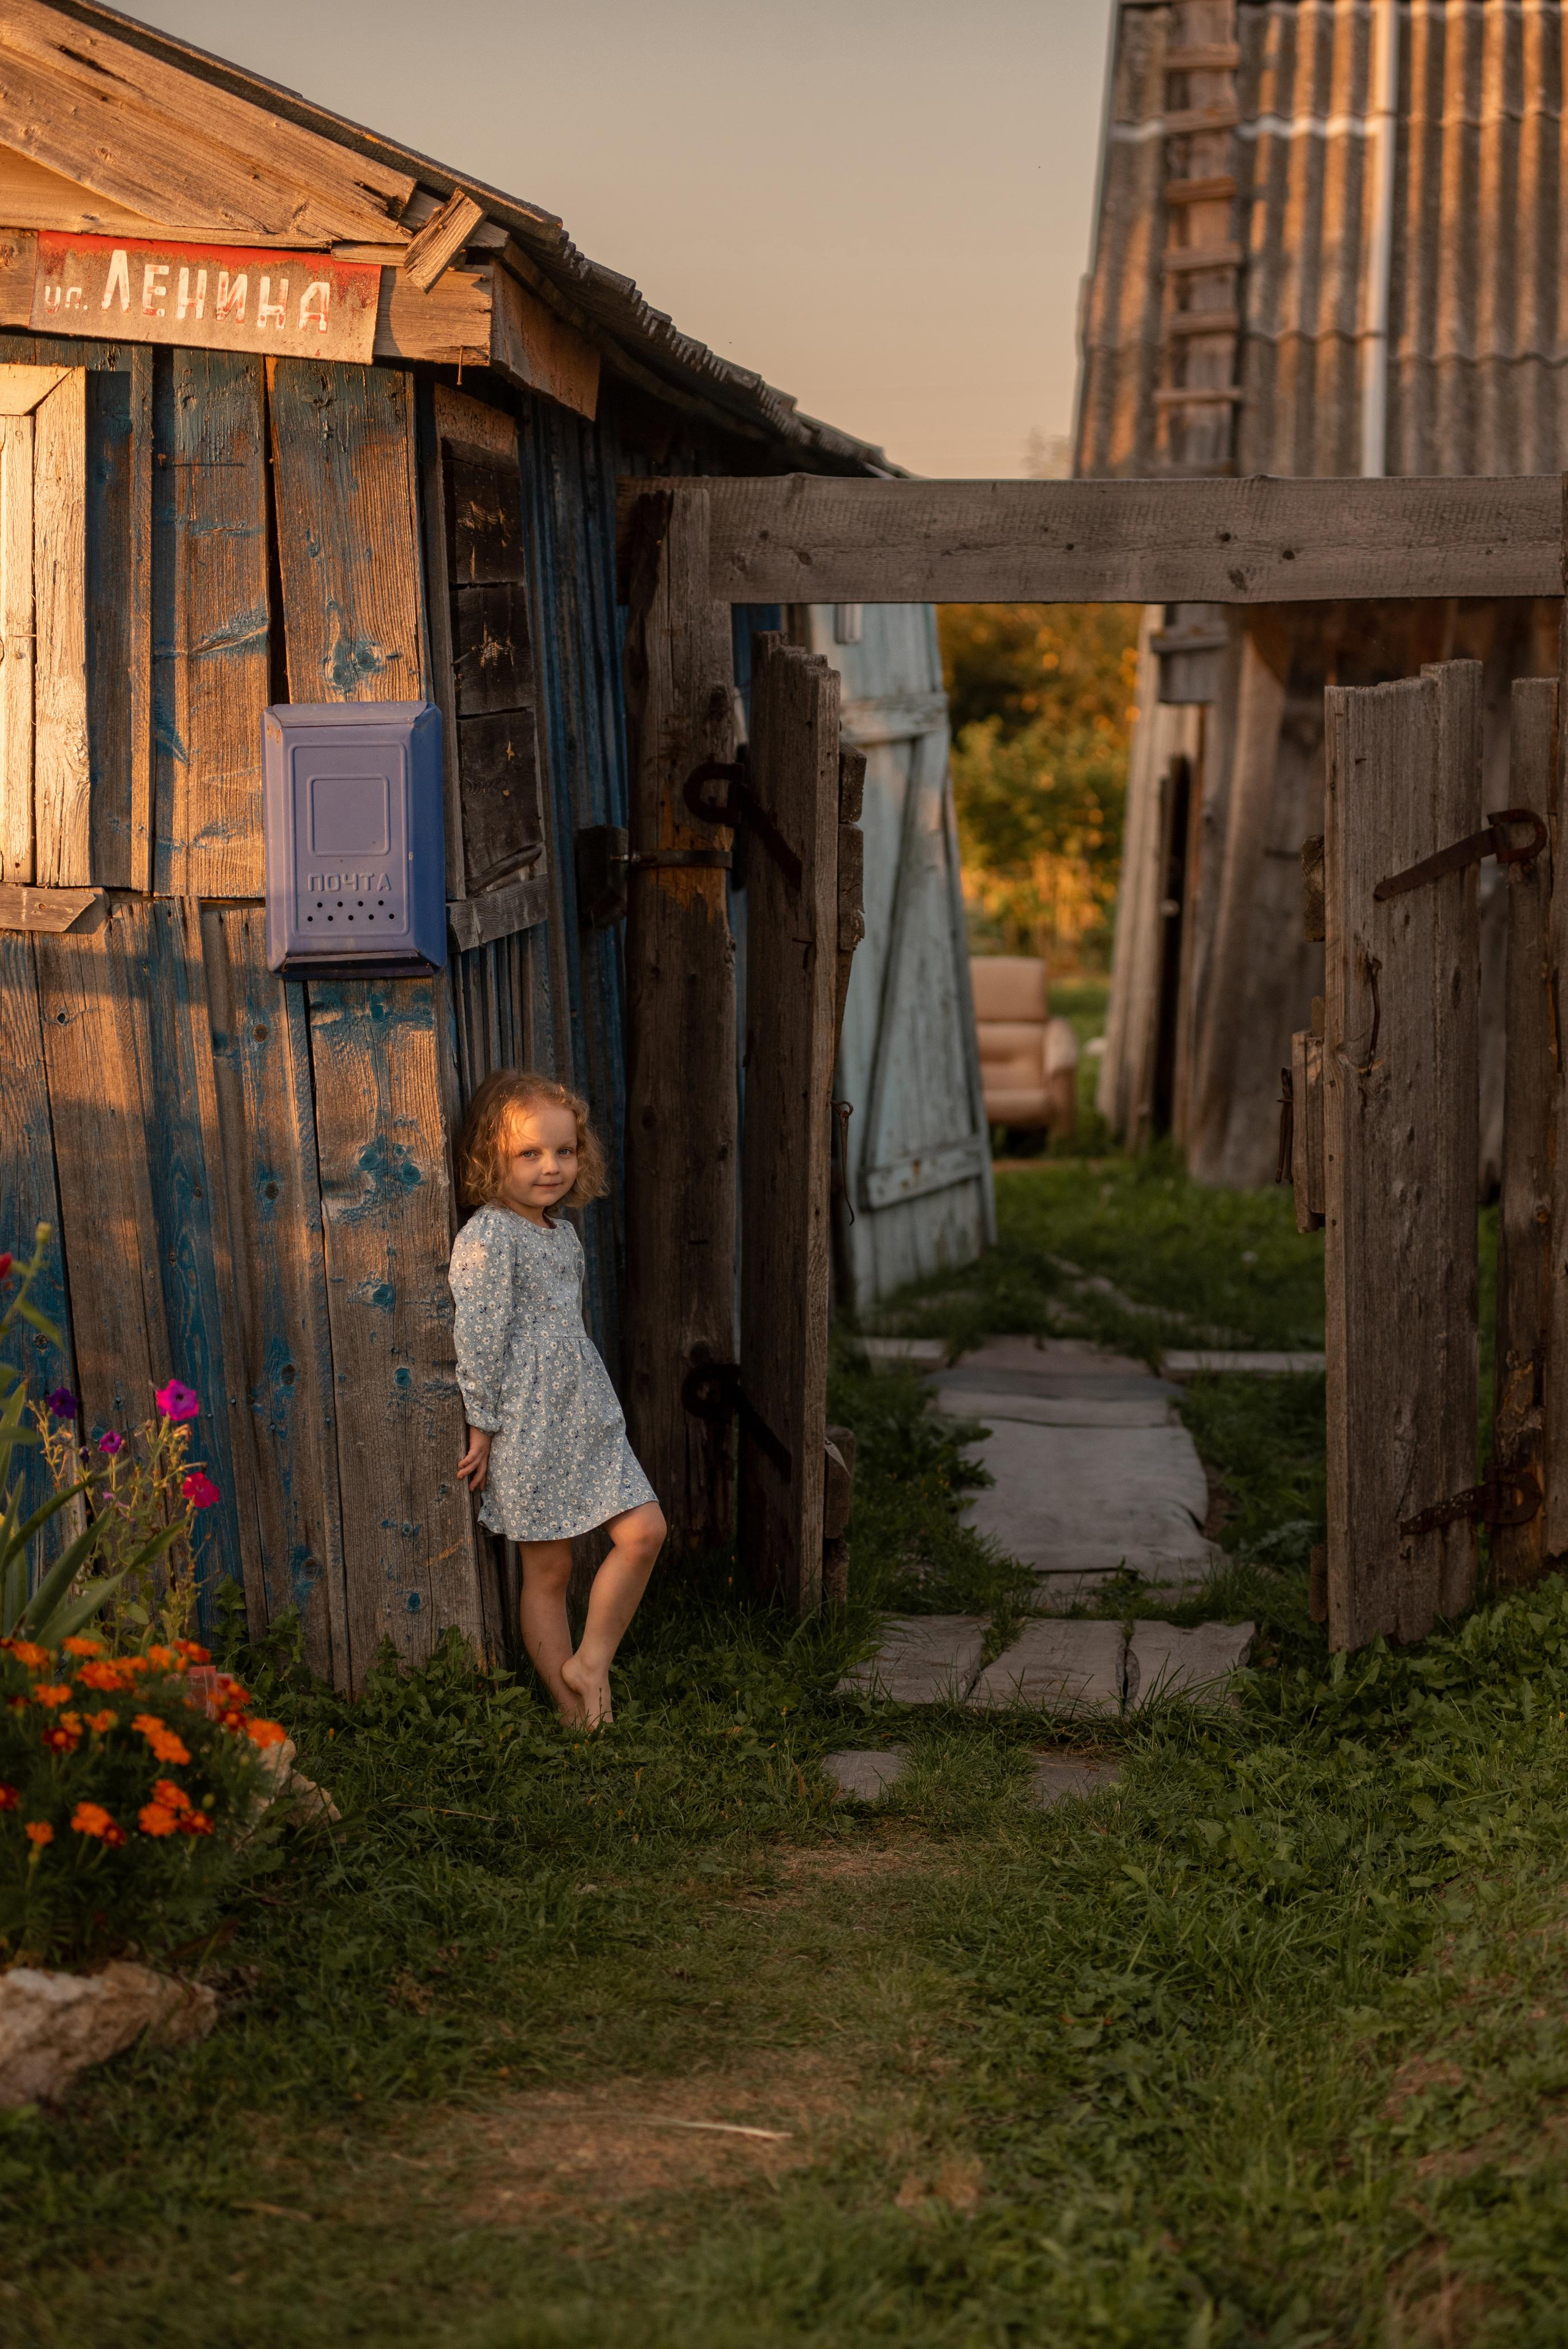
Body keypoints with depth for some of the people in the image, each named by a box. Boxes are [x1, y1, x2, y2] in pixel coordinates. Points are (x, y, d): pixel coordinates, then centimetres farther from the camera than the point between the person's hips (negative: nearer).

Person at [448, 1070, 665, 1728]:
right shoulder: (486, 1240, -14)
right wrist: (483, 1426, -12)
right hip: (527, 1429, -7)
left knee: (644, 1531, -2)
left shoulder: (563, 1236, 12)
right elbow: (478, 1339, -14)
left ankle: (591, 1662, 12)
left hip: (586, 1419, 7)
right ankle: (575, 1712, 11)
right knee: (548, 1571, 2)